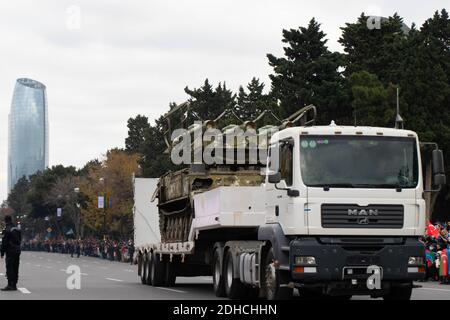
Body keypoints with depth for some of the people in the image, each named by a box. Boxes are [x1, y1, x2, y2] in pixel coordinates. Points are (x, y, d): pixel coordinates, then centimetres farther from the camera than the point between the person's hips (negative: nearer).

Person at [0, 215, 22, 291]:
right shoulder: (17, 229, 11)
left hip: (10, 251, -8)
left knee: (9, 268, -6)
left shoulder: (7, 229, -13)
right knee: (15, 268, 11)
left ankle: (10, 285, -11)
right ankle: (14, 284, 15)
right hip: (17, 251, 8)